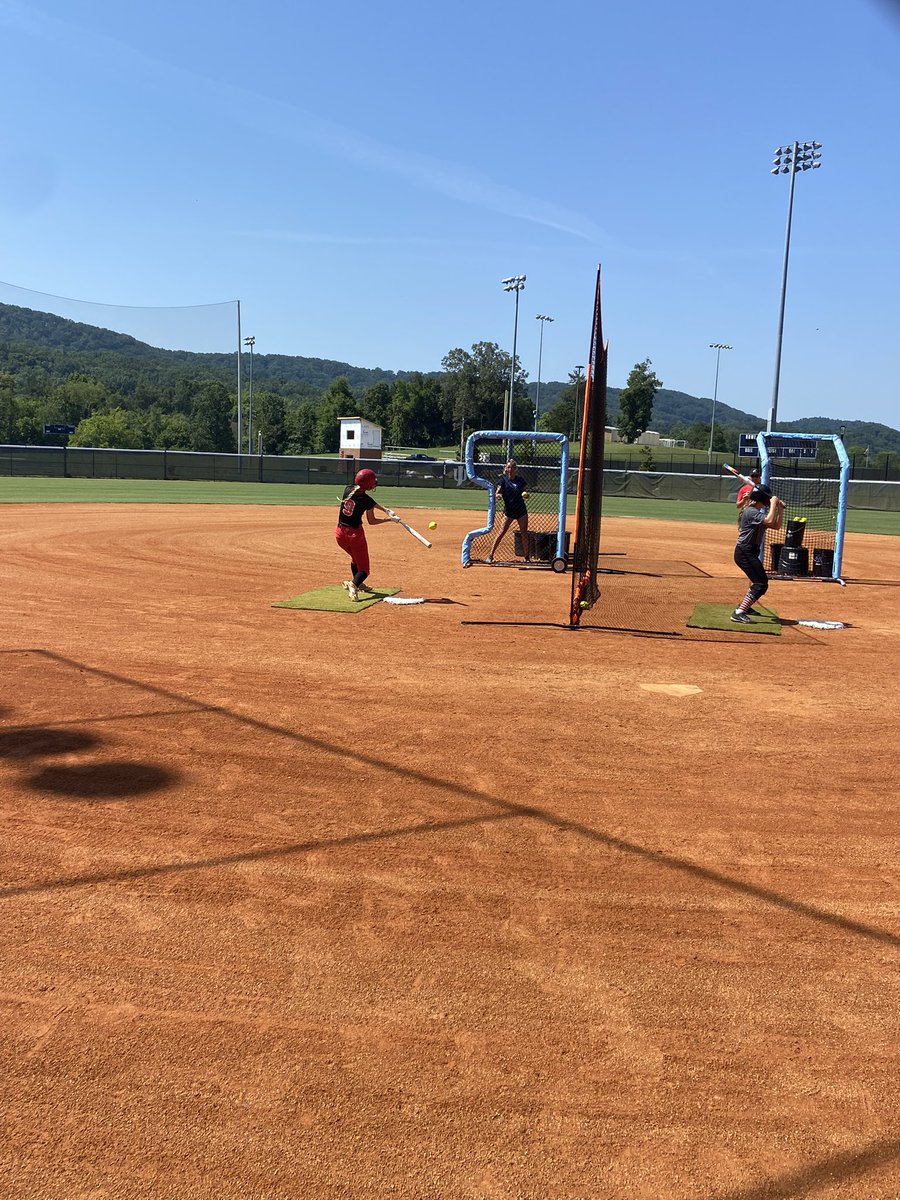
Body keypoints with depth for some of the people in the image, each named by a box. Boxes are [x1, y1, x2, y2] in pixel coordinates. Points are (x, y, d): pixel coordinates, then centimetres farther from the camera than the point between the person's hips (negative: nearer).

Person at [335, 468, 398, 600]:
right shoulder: (367, 500, -18)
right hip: (355, 534, -6)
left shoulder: (348, 489, -2)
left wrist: (386, 510, 10)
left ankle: (358, 584, 42)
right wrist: (390, 519, 7)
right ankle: (354, 584, -28)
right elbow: (372, 521, -3)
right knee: (363, 569, 1)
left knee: (355, 558, 32)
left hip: (340, 533, 6)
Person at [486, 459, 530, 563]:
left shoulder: (520, 479, 5)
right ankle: (490, 555, -4)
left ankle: (527, 557, 14)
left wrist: (525, 494, -8)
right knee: (501, 532, -7)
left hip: (521, 510, 3)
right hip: (509, 510, -3)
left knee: (524, 534, 4)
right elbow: (497, 493, -11)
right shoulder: (503, 479, -3)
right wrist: (498, 496, -34)